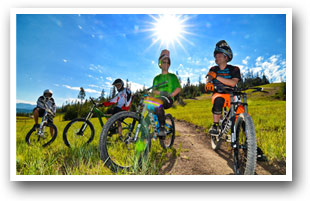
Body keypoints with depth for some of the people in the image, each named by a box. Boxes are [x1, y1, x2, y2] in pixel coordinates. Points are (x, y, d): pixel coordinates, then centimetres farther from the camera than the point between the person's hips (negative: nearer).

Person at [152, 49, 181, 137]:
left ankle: (162, 127, -32)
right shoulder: (157, 77, 22)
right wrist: (160, 92, -12)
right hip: (157, 98, 4)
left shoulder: (172, 76, 16)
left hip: (168, 100, -4)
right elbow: (153, 91, 10)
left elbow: (178, 88, 5)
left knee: (159, 103, -37)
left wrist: (170, 95, -14)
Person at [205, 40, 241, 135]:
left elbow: (233, 83, -20)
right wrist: (208, 83, -40)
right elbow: (208, 79, -15)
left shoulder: (234, 69, -3)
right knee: (218, 100, -35)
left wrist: (217, 77, -27)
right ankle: (215, 125, -24)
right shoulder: (213, 69, 4)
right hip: (218, 94, -1)